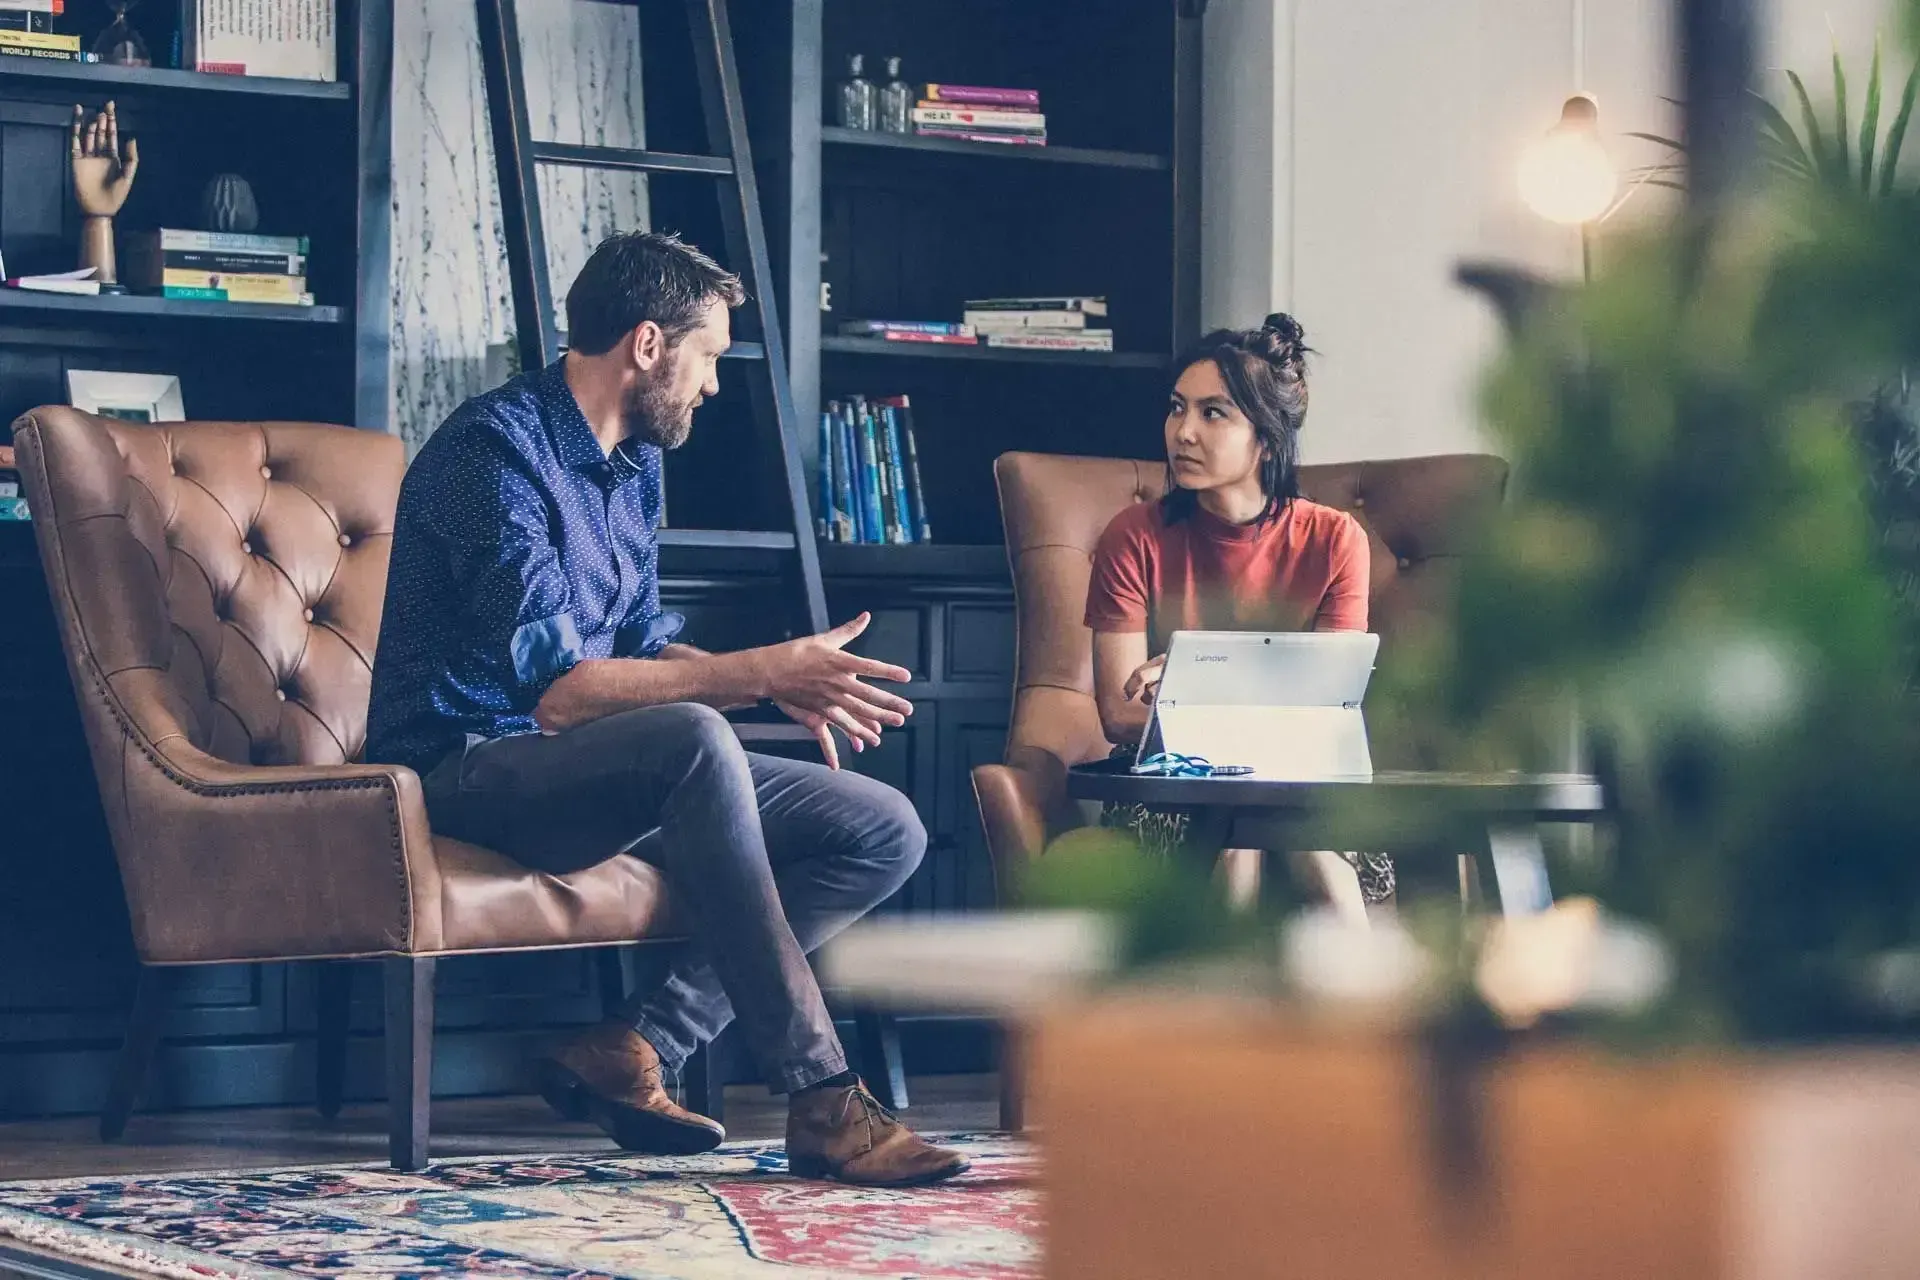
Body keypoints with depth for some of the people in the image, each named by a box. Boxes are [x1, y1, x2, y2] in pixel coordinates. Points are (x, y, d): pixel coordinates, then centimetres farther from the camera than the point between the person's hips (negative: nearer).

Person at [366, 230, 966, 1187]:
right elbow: (553, 688, -24)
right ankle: (821, 1103, -36)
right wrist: (754, 674, -25)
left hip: (610, 772, 9)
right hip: (471, 768, -9)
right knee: (693, 739, -39)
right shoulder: (495, 451, -16)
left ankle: (632, 1048, -15)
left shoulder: (634, 461, 14)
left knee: (885, 832, -4)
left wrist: (777, 679, -2)